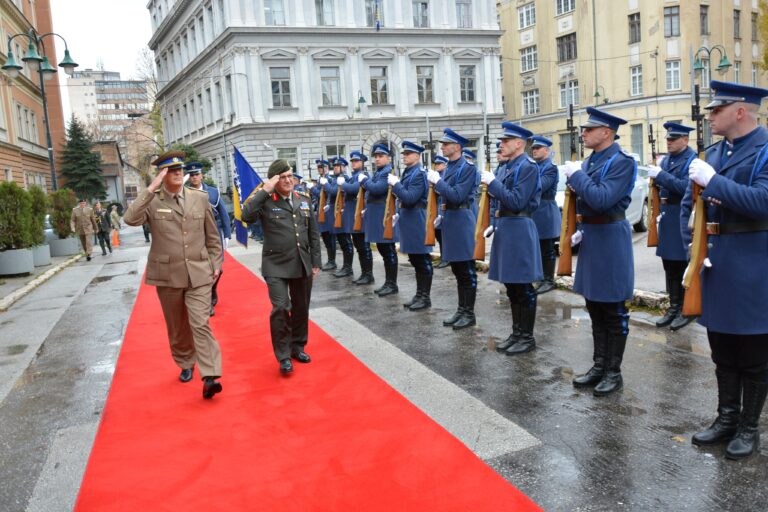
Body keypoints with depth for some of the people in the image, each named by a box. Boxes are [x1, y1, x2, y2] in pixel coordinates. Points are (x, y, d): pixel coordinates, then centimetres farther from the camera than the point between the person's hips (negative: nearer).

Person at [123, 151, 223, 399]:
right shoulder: (152, 201, -2)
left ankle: (210, 377, -12)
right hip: (167, 275, 1)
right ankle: (185, 365, 34)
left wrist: (215, 264, 8)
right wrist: (151, 189, -22)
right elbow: (130, 219, -22)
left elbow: (212, 236, 11)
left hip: (199, 273, 0)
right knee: (177, 327, 14)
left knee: (200, 325, -10)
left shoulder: (200, 198, 4)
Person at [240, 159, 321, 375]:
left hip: (302, 265, 5)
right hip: (276, 266, -4)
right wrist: (264, 191, -20)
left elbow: (314, 234, 11)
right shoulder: (265, 202, -4)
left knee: (301, 309, 13)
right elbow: (246, 216, -24)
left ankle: (298, 346, 32)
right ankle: (284, 356, 1)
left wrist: (316, 262, 8)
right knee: (280, 308, -13)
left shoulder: (304, 200, 8)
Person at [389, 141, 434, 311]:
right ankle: (419, 295, 22)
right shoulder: (407, 173, 14)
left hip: (417, 223, -10)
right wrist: (399, 214, 12)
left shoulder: (419, 174, -14)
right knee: (415, 261, 14)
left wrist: (395, 184, -16)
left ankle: (425, 298, 5)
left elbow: (410, 198, -23)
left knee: (423, 261, -1)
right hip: (408, 222, 10)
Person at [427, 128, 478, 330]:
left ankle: (469, 314, 8)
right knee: (457, 270, 14)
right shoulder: (447, 168, 13)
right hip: (449, 219, 9)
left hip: (462, 220, -9)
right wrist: (443, 205, 5)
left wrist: (437, 181, -18)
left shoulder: (467, 168, -12)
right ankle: (461, 310, 24)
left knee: (467, 271, -1)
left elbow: (458, 196, -21)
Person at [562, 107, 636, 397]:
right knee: (595, 309, 15)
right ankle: (599, 366, 26)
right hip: (591, 239, 9)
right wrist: (581, 231, 7)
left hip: (610, 240, -9)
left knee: (613, 312, 3)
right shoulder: (589, 161, 12)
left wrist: (576, 175, -18)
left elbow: (601, 199, -27)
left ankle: (613, 372, 15)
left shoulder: (622, 162, -15)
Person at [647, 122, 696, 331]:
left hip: (683, 220, -8)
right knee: (669, 266, 13)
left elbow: (686, 187, -23)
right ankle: (674, 307, 23)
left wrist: (661, 175, -22)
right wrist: (659, 212, 11)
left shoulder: (693, 159, -11)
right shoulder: (666, 160, 14)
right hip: (667, 220, 8)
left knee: (683, 266, 0)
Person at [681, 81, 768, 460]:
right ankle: (727, 418, 30)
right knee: (722, 352, 16)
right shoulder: (714, 152, 10)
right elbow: (689, 203, 13)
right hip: (714, 263, 7)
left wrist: (713, 180, -23)